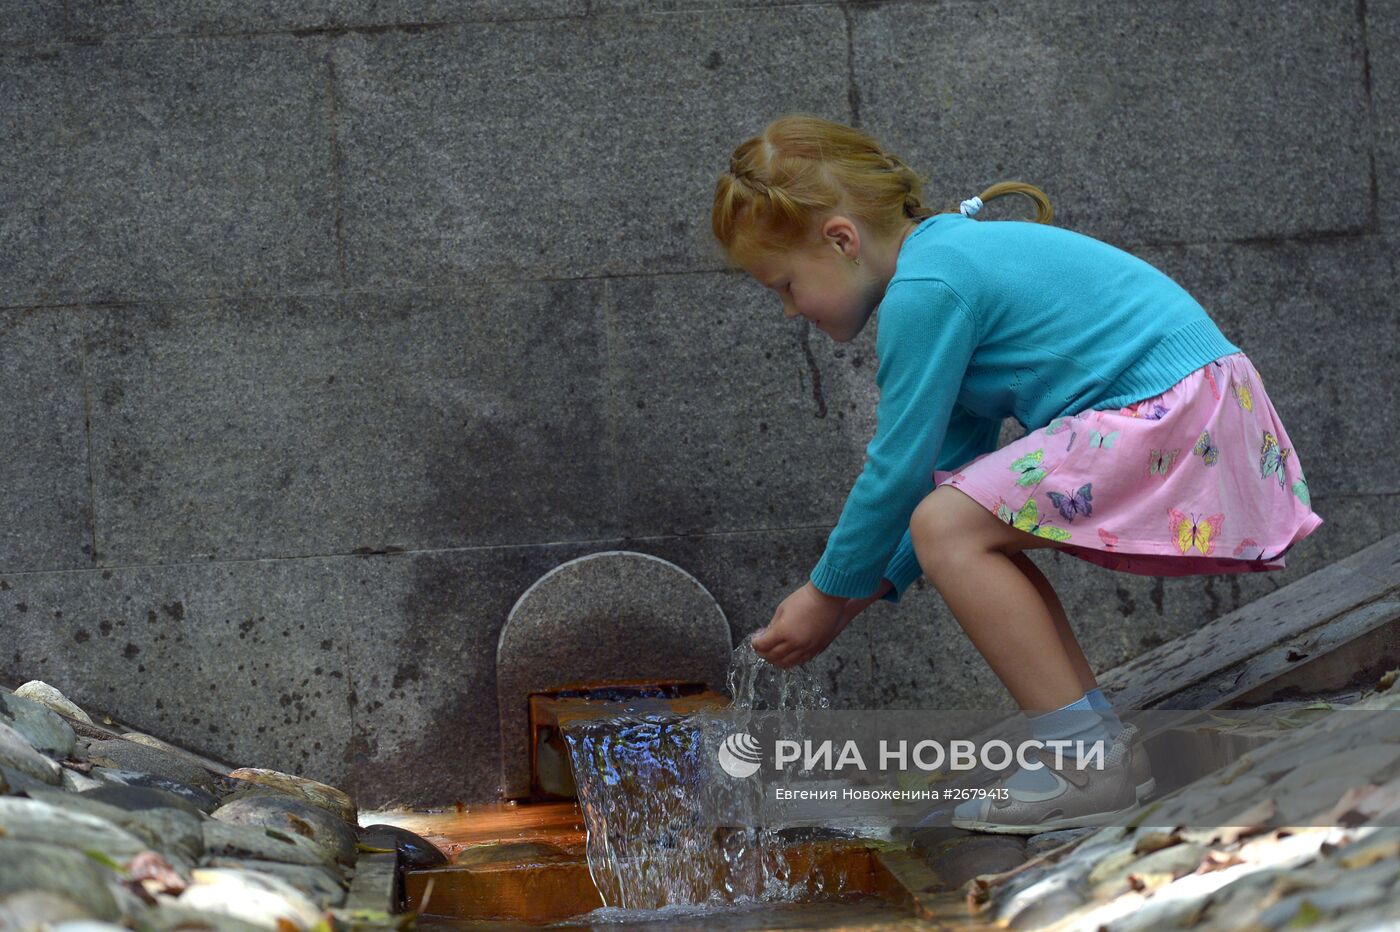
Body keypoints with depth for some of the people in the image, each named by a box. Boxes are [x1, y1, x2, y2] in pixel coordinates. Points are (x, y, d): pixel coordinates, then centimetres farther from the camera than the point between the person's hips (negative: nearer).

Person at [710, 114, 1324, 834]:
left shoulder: (924, 290, -14)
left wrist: (831, 597, 2)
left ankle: (1087, 755, -14)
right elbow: (956, 455, 21)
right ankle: (1101, 746, 12)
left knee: (948, 527, -15)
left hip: (1172, 418, -11)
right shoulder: (954, 253, 18)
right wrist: (871, 585, 18)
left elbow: (896, 470, -11)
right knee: (975, 523, 16)